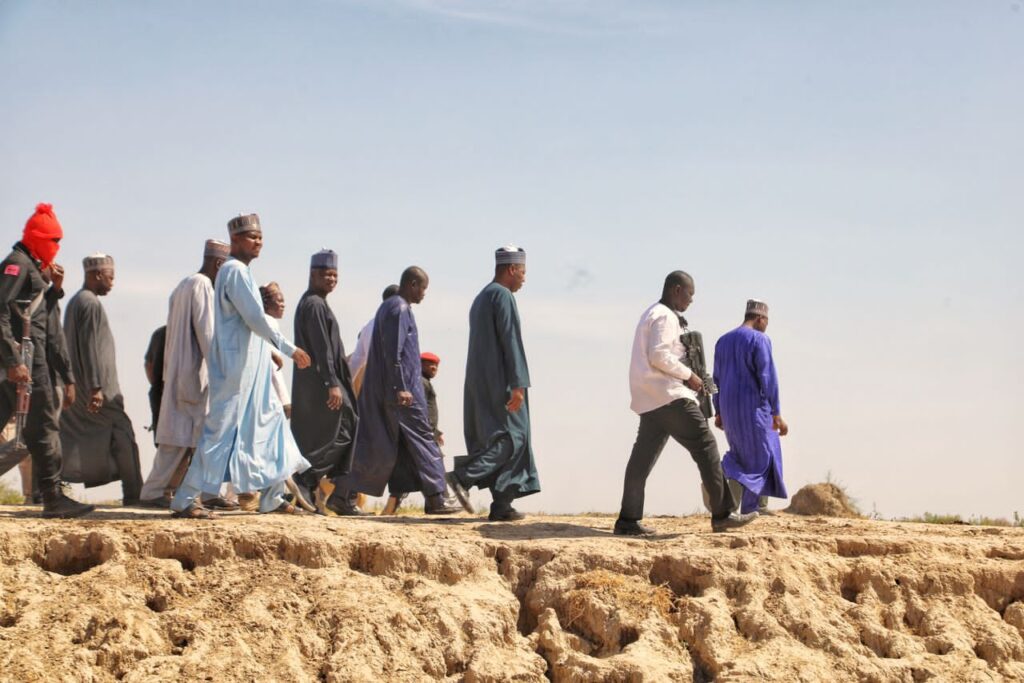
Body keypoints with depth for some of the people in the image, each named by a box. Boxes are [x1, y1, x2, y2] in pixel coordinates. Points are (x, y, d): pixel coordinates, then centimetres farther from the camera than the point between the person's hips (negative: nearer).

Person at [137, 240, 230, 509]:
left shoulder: (184, 285, 20)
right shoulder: (202, 286, -11)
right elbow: (207, 332, -18)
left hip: (180, 373, 10)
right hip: (195, 373, -10)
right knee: (181, 436, -7)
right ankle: (154, 491, -6)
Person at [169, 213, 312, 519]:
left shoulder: (241, 271, 17)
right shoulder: (235, 270, -13)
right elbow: (255, 318, -19)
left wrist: (274, 351, 17)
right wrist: (290, 349, -15)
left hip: (252, 368, 10)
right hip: (235, 367, -10)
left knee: (268, 424, 12)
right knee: (222, 431, -9)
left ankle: (273, 497, 17)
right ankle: (185, 500, -6)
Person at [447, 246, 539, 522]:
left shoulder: (481, 298, 20)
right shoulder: (502, 296, -10)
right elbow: (510, 340, -18)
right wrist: (519, 384, -21)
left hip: (479, 384, 10)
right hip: (499, 382, -9)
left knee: (499, 439, 8)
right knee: (512, 439, -8)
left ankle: (501, 506, 4)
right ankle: (463, 476, -21)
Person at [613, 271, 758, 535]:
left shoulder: (651, 314, 22)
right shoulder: (665, 317, -10)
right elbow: (659, 356, -21)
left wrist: (684, 375, 17)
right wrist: (688, 375, -12)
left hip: (649, 399, 10)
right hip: (668, 395, -10)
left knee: (643, 457, 7)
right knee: (705, 446, -8)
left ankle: (628, 520, 5)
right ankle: (722, 515, -9)